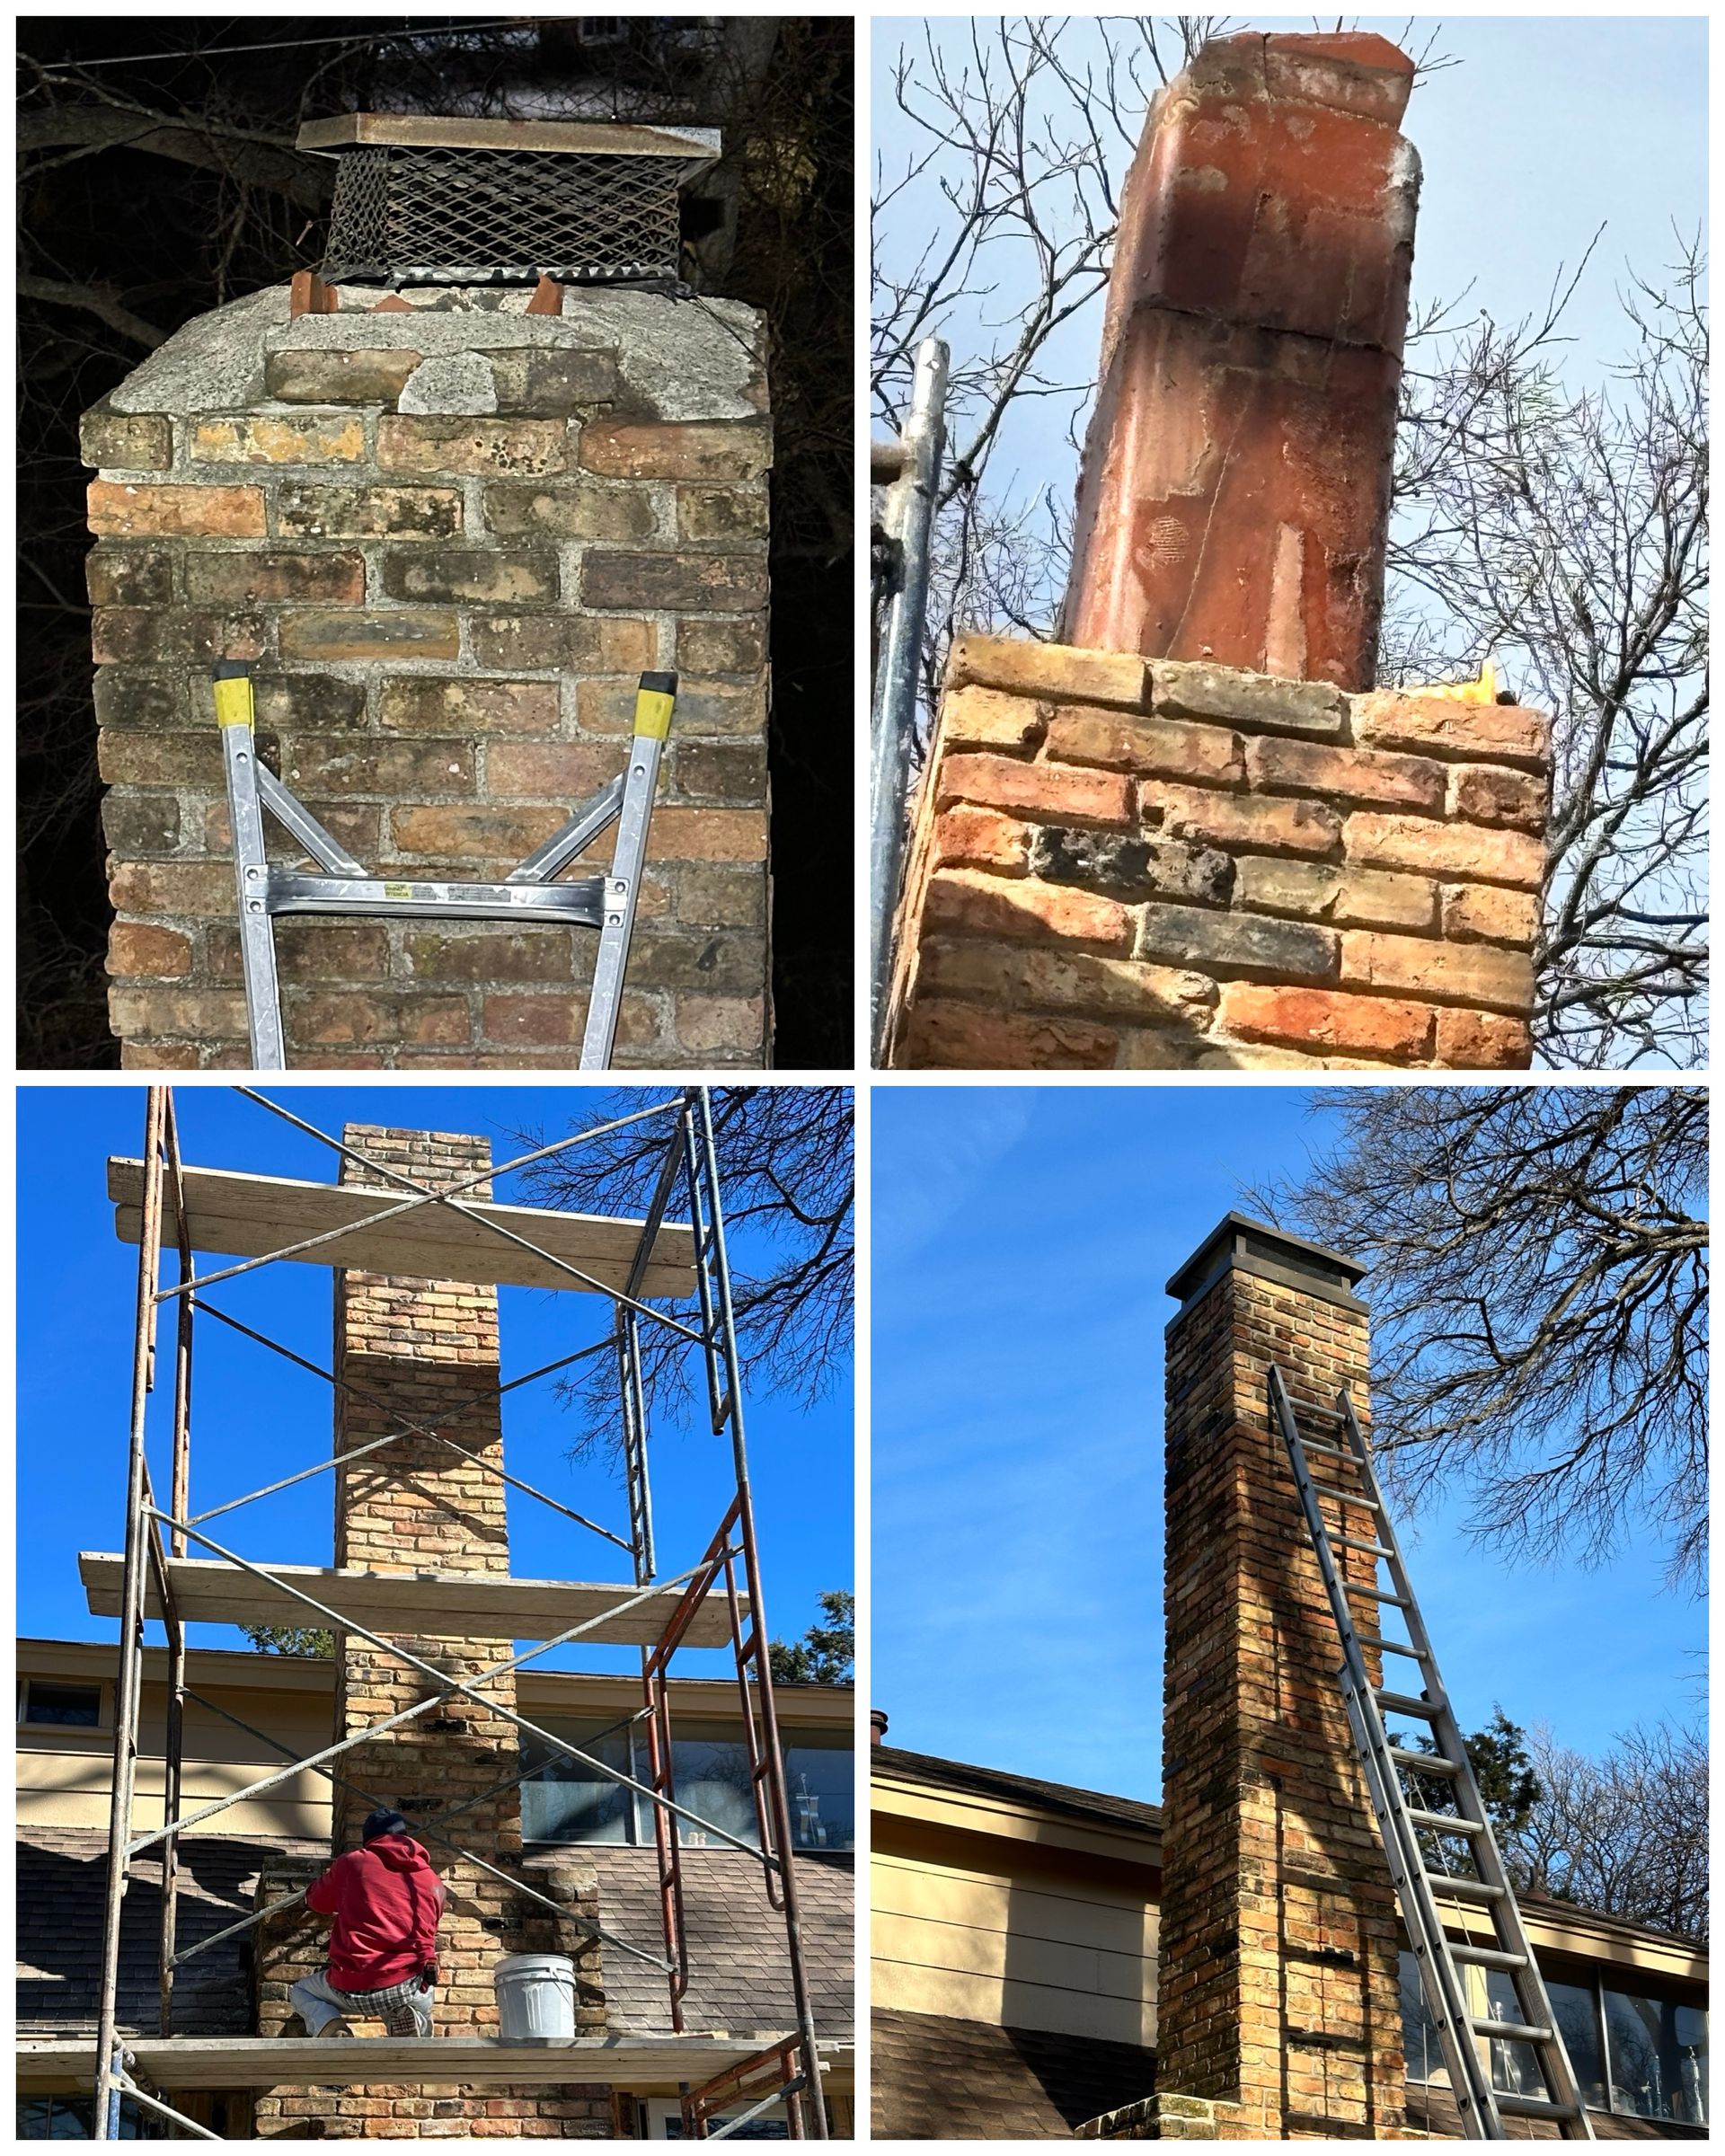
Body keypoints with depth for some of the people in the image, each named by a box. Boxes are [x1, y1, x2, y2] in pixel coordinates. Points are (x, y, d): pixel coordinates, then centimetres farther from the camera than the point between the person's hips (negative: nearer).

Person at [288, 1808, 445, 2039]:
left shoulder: (351, 1863, 7)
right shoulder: (432, 1881, 11)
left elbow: (317, 1901, 24)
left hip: (351, 1990, -1)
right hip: (406, 1987, 1)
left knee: (301, 1991, 32)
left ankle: (330, 2028, -3)